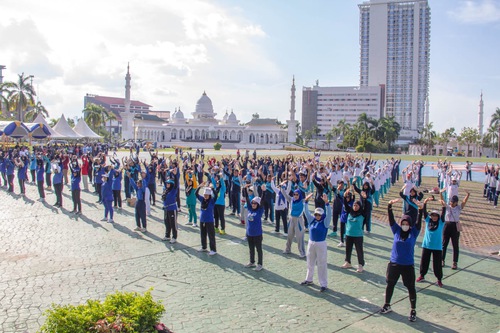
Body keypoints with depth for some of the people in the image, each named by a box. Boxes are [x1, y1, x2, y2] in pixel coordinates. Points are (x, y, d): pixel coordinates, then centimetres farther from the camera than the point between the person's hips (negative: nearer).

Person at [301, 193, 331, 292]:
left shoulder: (325, 222, -8)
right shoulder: (312, 220, 4)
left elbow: (329, 213, -21)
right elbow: (306, 212, 0)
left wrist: (326, 202, -33)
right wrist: (306, 201, -10)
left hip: (321, 244, -5)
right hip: (311, 243, 5)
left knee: (322, 264, -1)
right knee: (310, 263, 19)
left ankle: (324, 284, 5)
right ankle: (309, 279, 37)